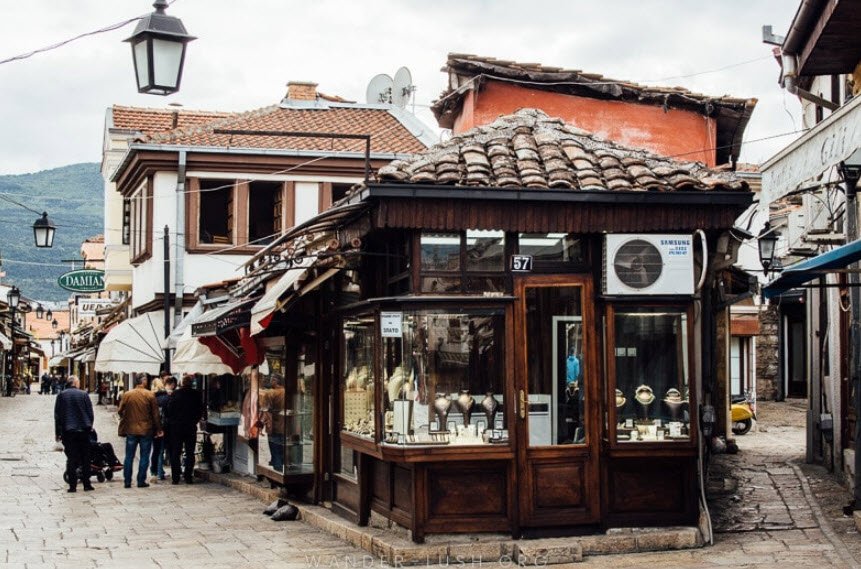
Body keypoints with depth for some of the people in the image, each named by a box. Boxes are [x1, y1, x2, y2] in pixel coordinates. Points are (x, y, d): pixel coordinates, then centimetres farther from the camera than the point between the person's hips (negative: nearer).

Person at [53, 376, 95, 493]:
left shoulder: (61, 396, 1)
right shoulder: (84, 395, -1)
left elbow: (57, 415, 1)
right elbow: (90, 413, 2)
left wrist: (58, 432, 6)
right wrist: (89, 427, 15)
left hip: (68, 431, 0)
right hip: (83, 430, 0)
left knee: (71, 459, 2)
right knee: (85, 458, 7)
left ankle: (72, 485, -2)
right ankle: (86, 484, 8)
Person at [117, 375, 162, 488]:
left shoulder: (127, 395, -3)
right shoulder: (150, 395, -8)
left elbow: (120, 411, 1)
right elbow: (155, 414, -5)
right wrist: (158, 429, 4)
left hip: (131, 430, 2)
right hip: (146, 430, -2)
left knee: (129, 457, 9)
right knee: (144, 457, 6)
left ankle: (127, 481, 9)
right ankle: (141, 481, 4)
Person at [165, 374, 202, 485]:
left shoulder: (175, 394, -6)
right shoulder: (196, 395, -5)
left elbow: (168, 410, -4)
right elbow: (200, 411, 1)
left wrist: (171, 422, 12)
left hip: (176, 427, 0)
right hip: (191, 427, 0)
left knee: (175, 453, 5)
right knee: (190, 453, 7)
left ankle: (175, 477, 2)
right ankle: (188, 477, 3)